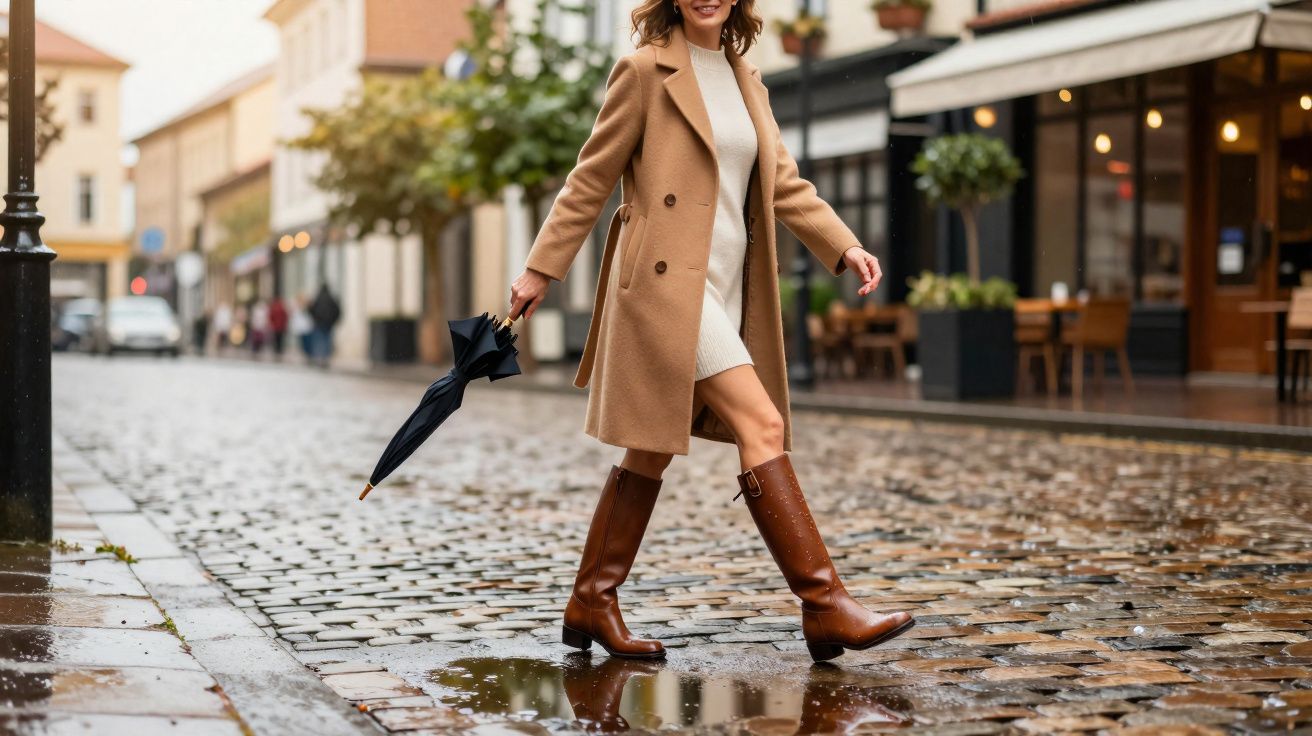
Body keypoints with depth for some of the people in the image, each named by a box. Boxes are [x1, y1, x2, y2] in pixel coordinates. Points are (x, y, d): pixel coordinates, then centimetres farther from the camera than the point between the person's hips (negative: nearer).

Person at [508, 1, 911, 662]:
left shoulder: (745, 79, 17)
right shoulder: (645, 71, -3)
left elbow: (782, 183, 16)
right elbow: (590, 179, -1)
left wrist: (845, 247, 4)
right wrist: (540, 270, 0)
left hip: (726, 293, 8)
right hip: (667, 284, -8)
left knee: (652, 454, 11)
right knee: (761, 425, -16)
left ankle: (591, 605, 21)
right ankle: (825, 607, -16)